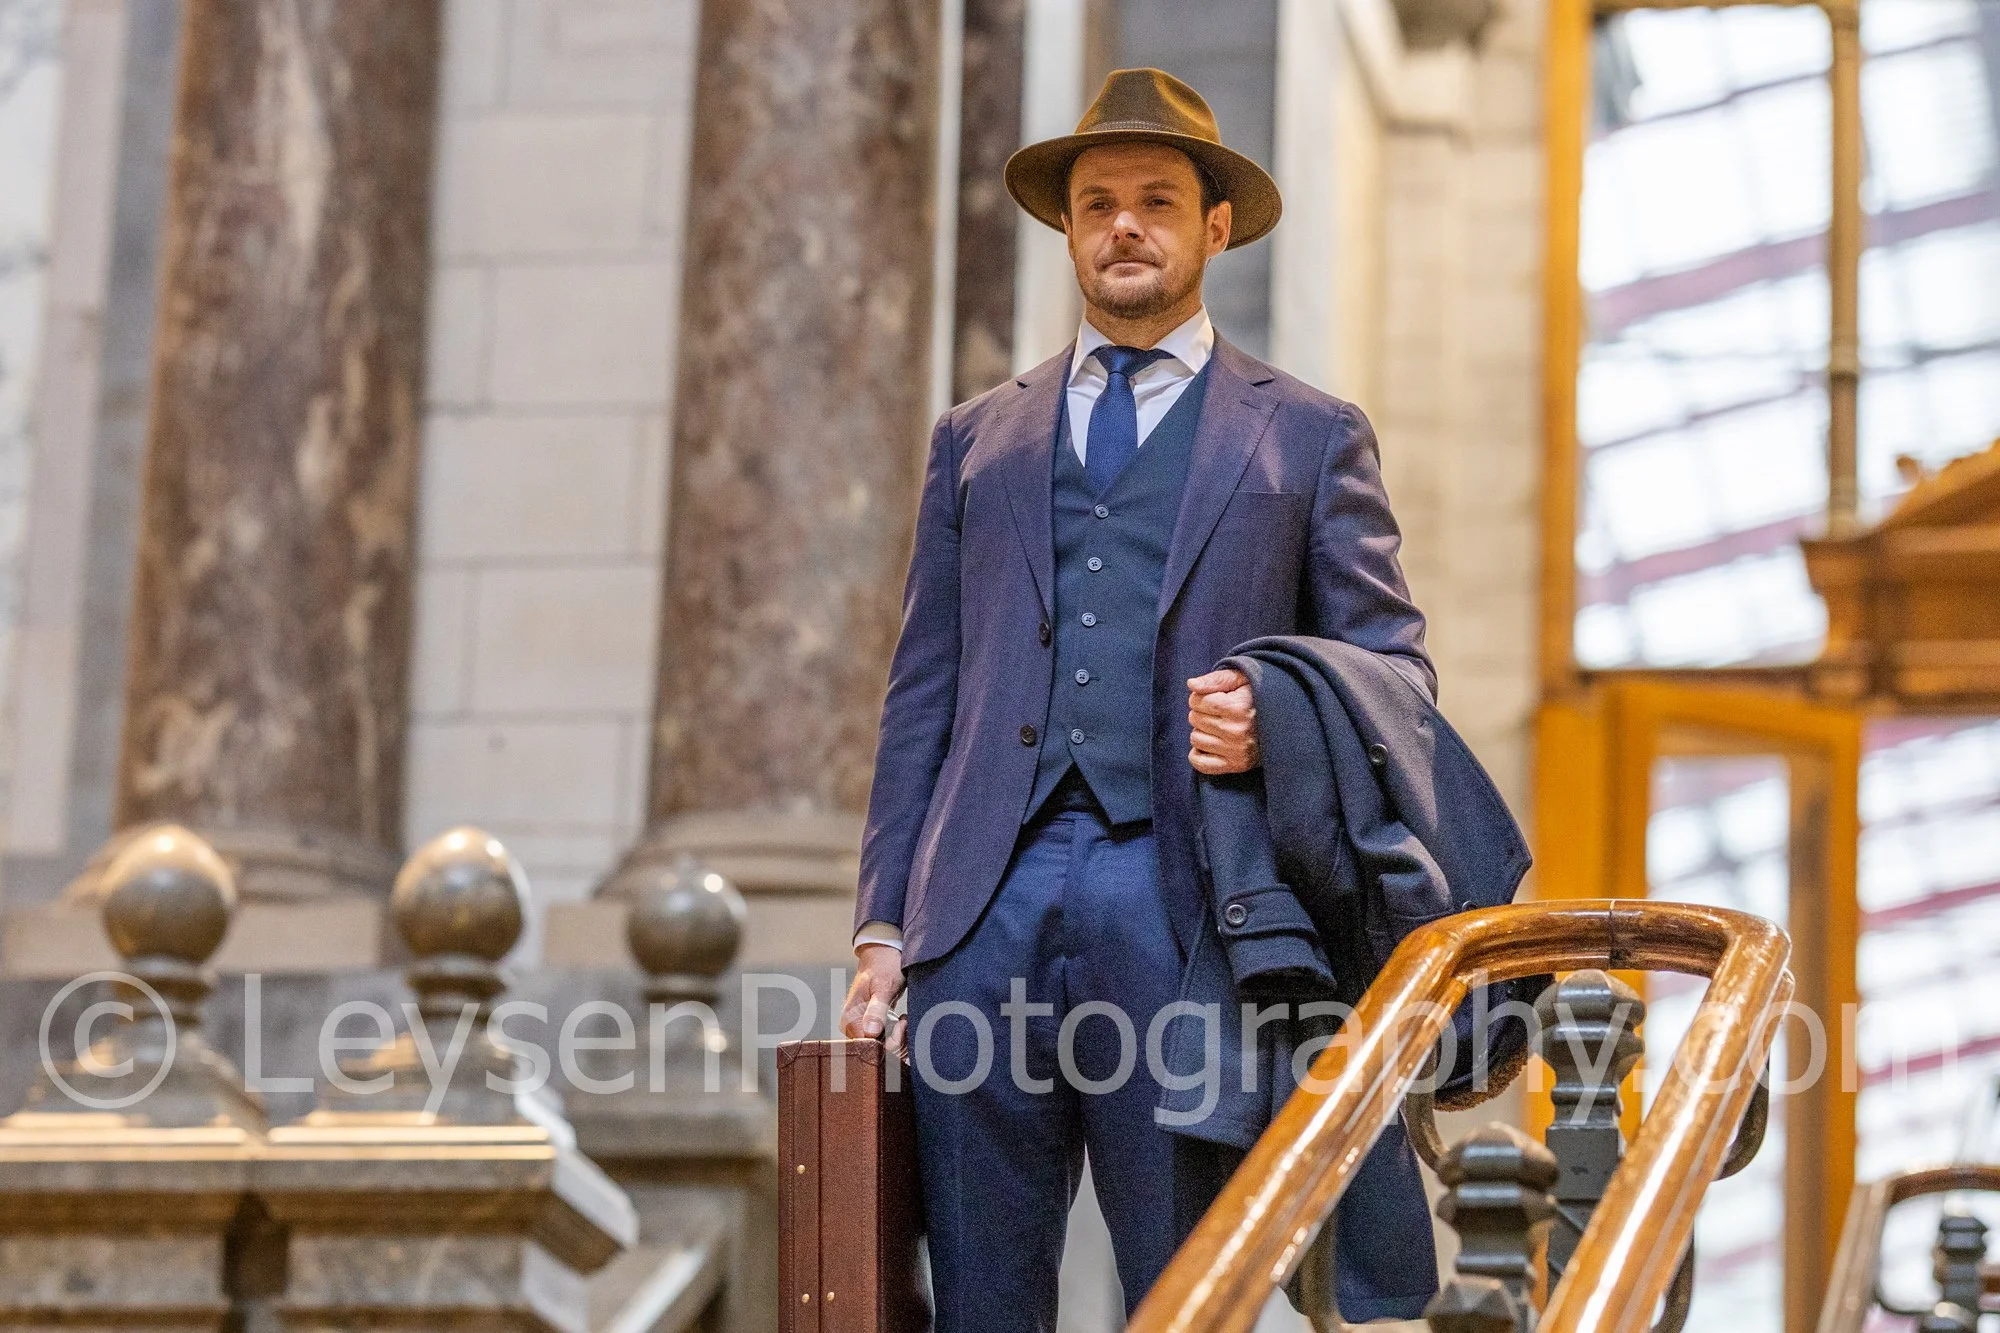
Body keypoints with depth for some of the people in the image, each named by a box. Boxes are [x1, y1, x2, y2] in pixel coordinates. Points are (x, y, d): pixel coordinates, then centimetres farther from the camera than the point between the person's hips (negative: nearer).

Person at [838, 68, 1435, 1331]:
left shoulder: (1309, 438, 14)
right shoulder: (979, 438, 21)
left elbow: (1395, 670, 10)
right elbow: (923, 697, 18)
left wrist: (1281, 724, -12)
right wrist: (886, 925, 9)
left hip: (1179, 907, -2)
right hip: (989, 901, 2)